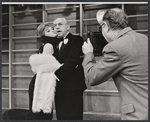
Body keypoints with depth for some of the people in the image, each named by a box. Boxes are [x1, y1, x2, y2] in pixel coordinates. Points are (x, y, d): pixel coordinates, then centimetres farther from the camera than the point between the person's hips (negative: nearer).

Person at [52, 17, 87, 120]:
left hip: (72, 87, -7)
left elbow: (72, 61, -16)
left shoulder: (76, 39, -4)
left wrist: (57, 75, -16)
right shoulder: (57, 43, 19)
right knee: (61, 116, 11)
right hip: (60, 87, 7)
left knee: (73, 116, -3)